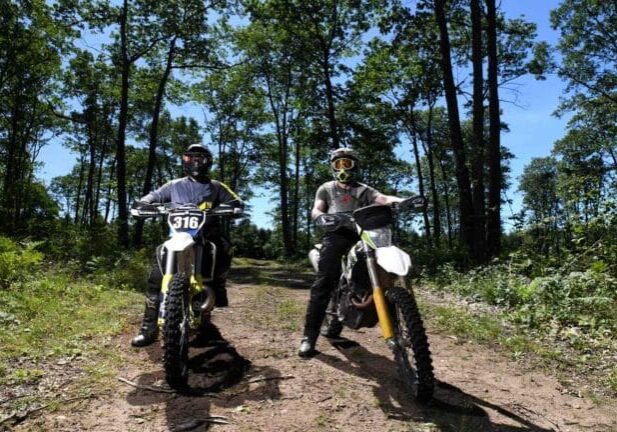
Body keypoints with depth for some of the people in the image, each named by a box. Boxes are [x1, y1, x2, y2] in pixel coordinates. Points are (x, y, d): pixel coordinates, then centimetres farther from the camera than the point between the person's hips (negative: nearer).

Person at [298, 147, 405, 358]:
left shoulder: (363, 190, 27)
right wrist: (323, 216, -17)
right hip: (336, 233, -2)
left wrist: (402, 201, -16)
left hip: (360, 234, 3)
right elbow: (315, 210, 10)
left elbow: (383, 199, 8)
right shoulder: (326, 188, 25)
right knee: (323, 283, -18)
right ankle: (309, 336, -20)